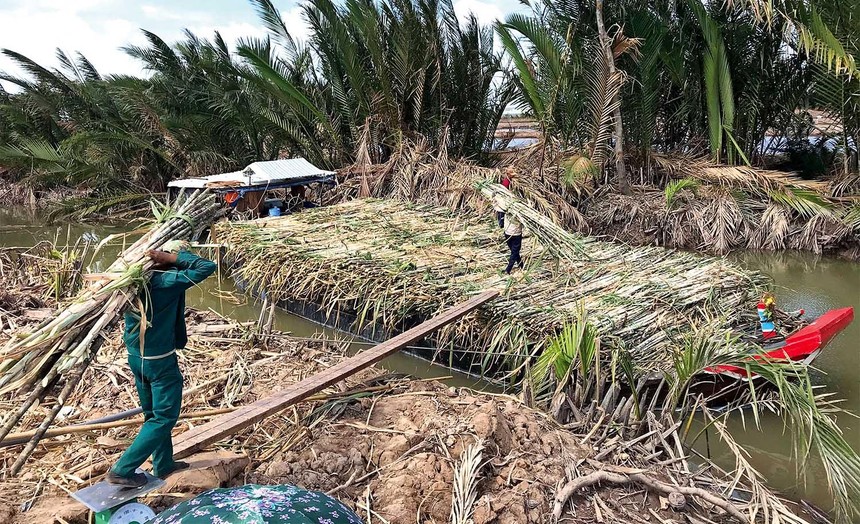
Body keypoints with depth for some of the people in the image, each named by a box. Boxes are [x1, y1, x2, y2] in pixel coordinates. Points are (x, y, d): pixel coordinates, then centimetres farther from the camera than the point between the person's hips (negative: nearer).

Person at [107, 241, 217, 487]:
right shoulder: (168, 280, -23)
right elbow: (207, 267, -25)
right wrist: (170, 258, -20)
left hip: (135, 357, 8)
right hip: (160, 362, -8)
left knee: (153, 414, 21)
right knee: (164, 418, 5)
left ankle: (163, 464, 35)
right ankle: (122, 470, 6)